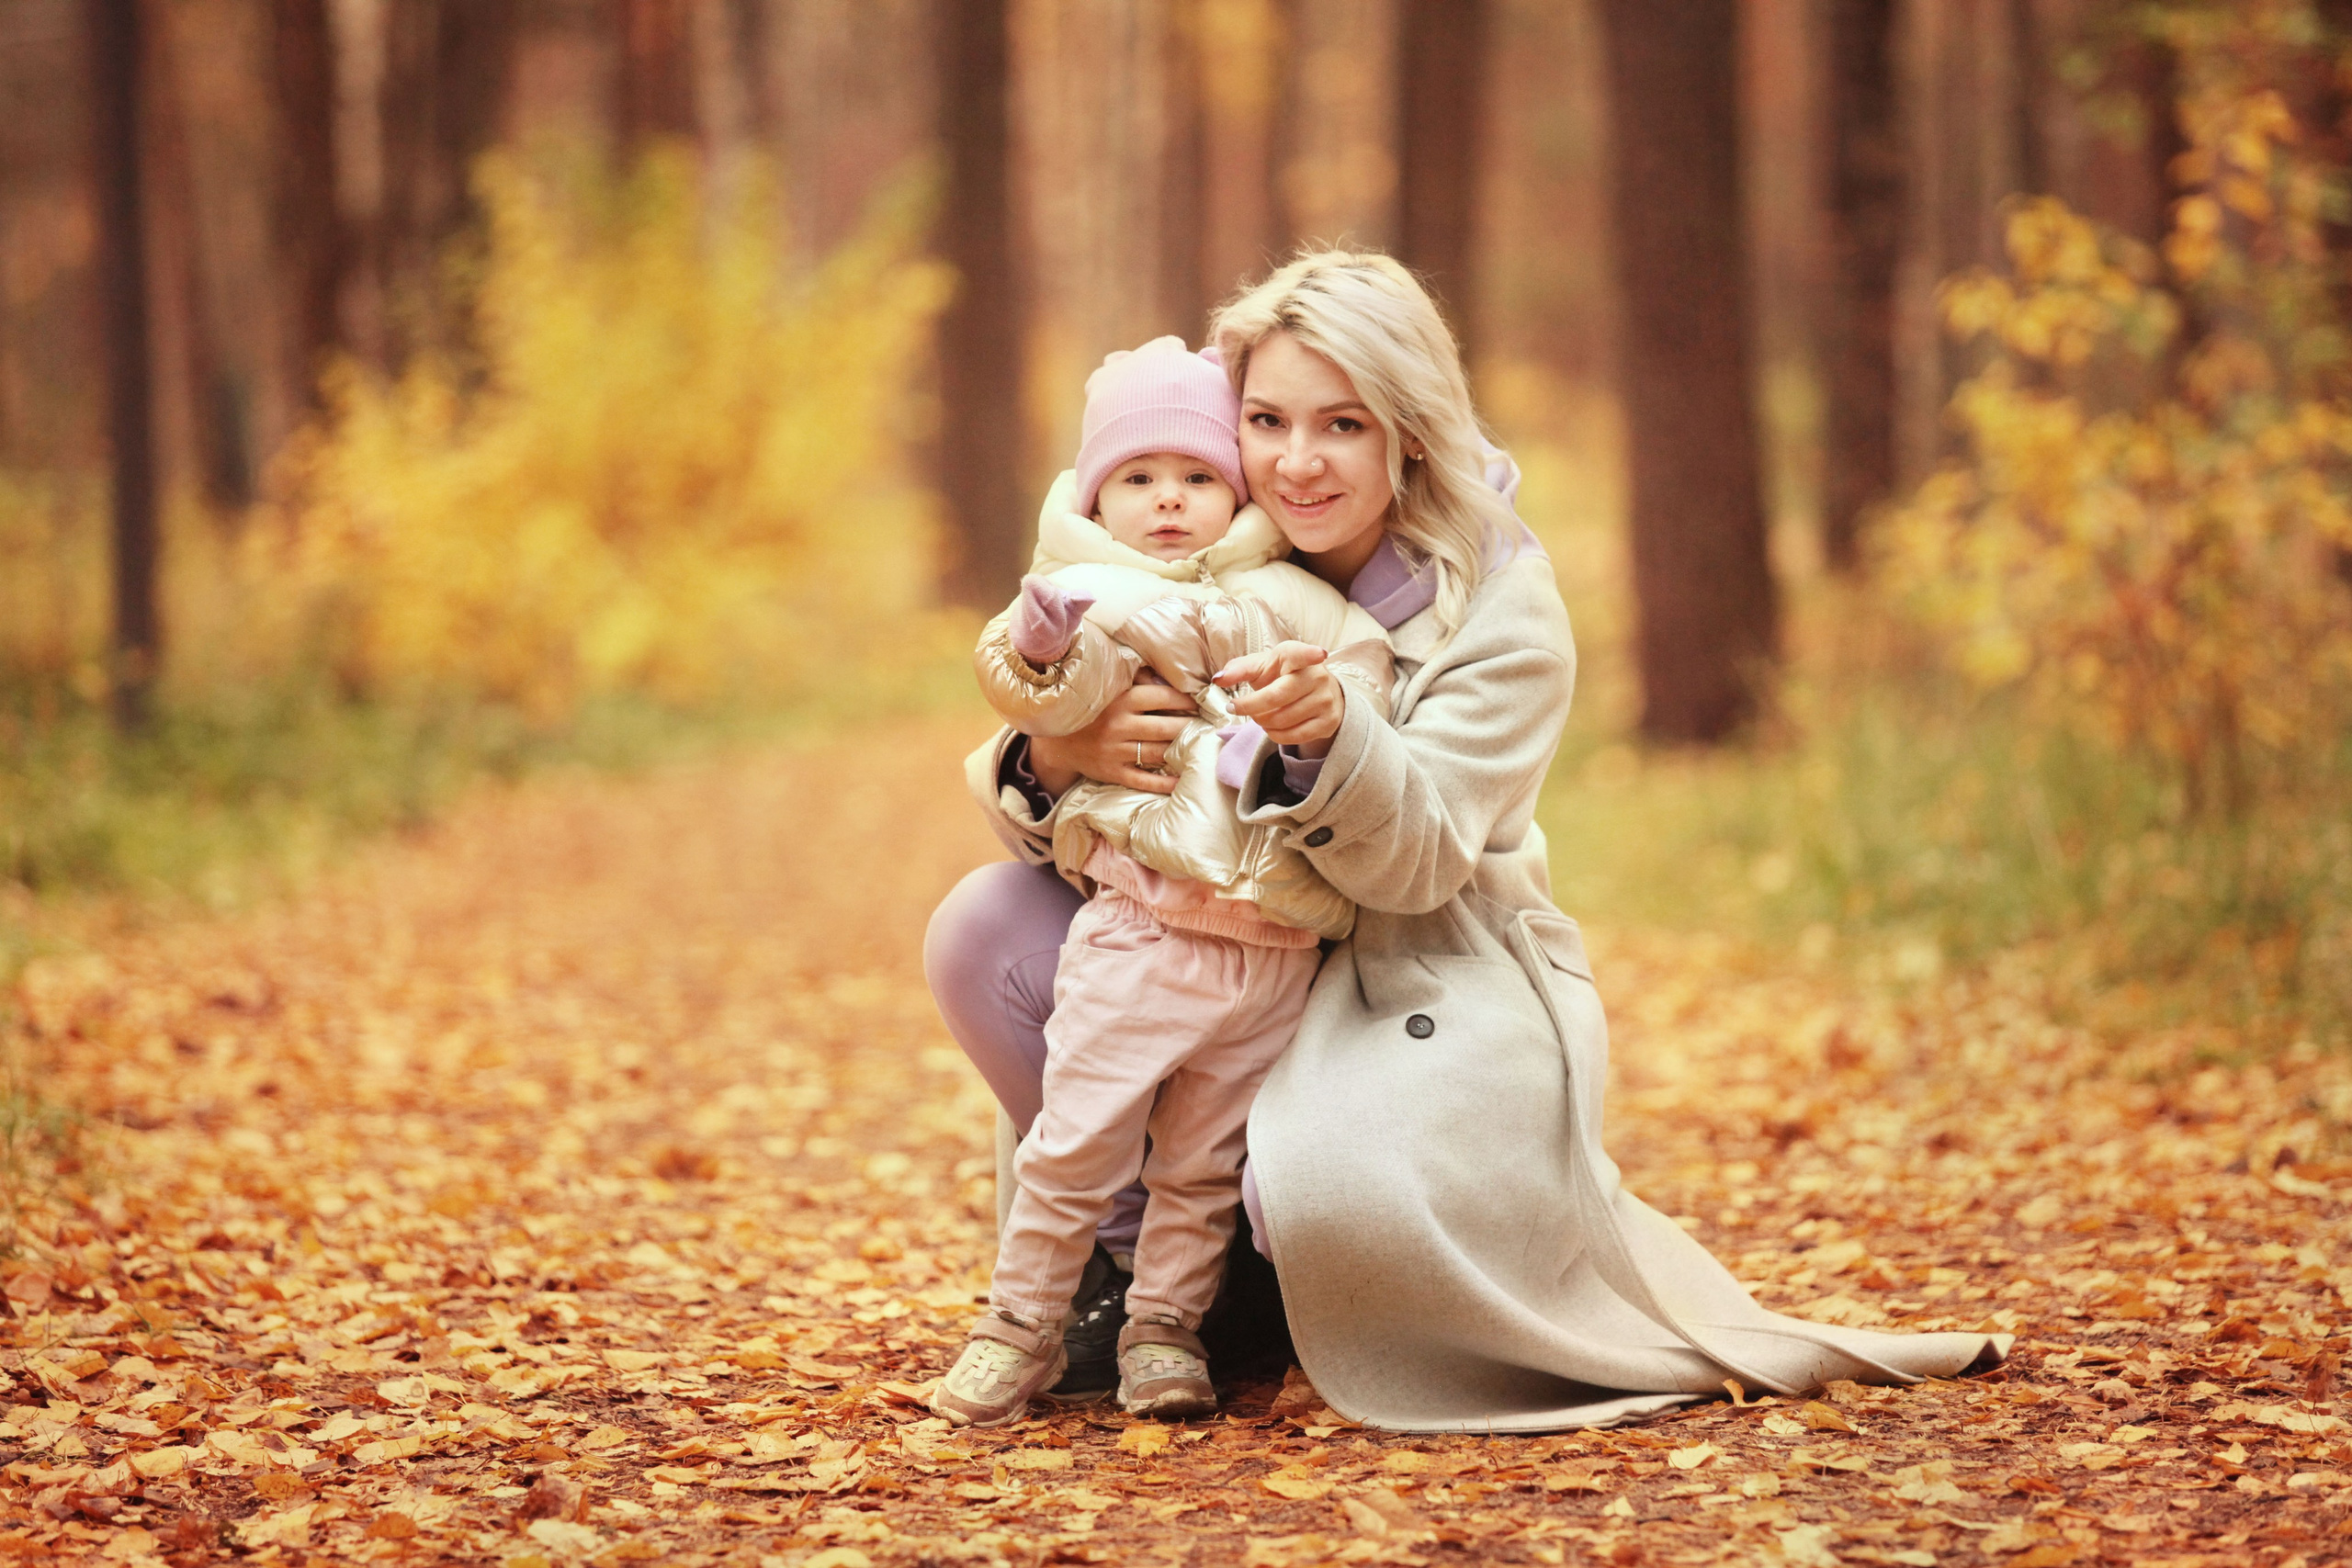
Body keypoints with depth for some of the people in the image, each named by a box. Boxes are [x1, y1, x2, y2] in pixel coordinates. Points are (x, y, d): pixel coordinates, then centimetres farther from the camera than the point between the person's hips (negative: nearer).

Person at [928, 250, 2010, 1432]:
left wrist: (1327, 735, -45)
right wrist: (1052, 759, -29)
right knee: (984, 931, -16)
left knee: (1327, 1194, -36)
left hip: (1437, 987, -5)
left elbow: (1417, 858, -24)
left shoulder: (1502, 607, -12)